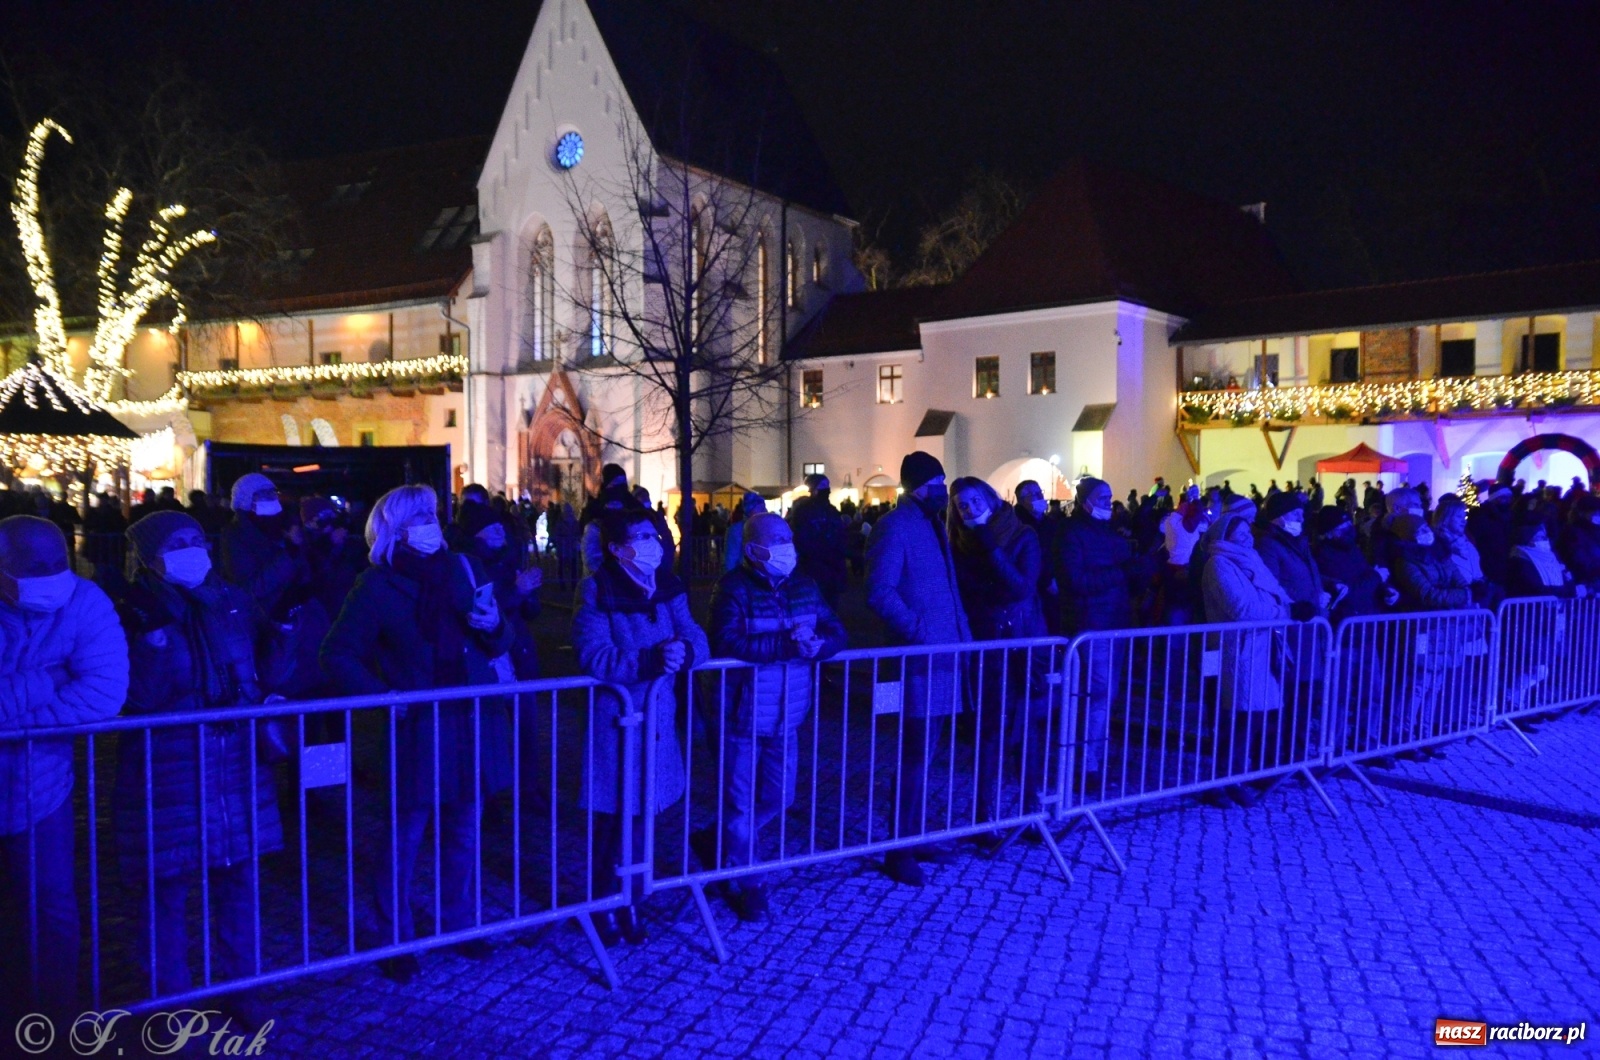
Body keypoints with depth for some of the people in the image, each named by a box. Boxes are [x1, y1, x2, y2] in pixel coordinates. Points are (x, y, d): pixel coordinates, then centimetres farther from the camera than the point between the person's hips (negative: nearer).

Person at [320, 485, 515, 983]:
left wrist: (494, 625, -9)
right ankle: (396, 942, 21)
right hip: (416, 726, -4)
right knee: (404, 837, 6)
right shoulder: (377, 584, -4)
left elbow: (499, 644, 13)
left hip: (472, 720, 4)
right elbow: (338, 655, -3)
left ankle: (458, 924, 31)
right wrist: (380, 695, -15)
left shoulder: (464, 568, 7)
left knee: (463, 832, 15)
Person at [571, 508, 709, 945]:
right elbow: (593, 657, -22)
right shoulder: (597, 590, -12)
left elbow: (697, 639, -1)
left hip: (658, 714, 5)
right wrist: (652, 661, -31)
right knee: (611, 816, 4)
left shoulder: (668, 586, 6)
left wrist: (684, 652, -24)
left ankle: (629, 903, 30)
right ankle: (602, 905, 23)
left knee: (641, 814, 14)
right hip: (615, 716, -5)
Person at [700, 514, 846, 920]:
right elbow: (727, 643, -27)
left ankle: (718, 843, 38)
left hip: (786, 716, 6)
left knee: (779, 799, 15)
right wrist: (788, 643, -31)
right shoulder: (734, 588, -12)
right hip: (741, 716, -6)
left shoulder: (803, 585, 7)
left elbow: (836, 633, 3)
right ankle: (747, 885, 24)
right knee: (742, 802, 5)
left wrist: (817, 643, -21)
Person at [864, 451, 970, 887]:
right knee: (917, 755, -5)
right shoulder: (896, 526, -10)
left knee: (926, 752, 15)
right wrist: (919, 632, -23)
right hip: (920, 657, -9)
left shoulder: (931, 522, 17)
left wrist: (962, 634, 12)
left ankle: (916, 837, 27)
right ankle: (900, 851, 5)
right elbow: (880, 592, -17)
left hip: (943, 654, 9)